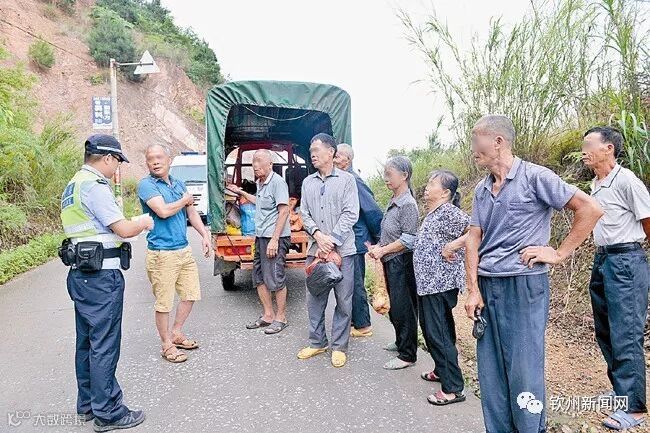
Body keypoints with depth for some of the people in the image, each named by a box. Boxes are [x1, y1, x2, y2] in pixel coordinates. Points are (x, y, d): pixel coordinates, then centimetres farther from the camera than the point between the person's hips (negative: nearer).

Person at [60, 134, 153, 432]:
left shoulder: (72, 187, 16)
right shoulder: (95, 186, -16)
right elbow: (123, 230, -17)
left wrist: (132, 224, 15)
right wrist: (143, 223, 2)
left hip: (80, 274, 10)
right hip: (101, 276, -10)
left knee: (87, 341, 17)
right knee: (104, 345, -2)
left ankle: (87, 404, 29)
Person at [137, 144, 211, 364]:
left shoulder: (178, 183, 12)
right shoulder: (146, 185, -10)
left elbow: (191, 212, 19)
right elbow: (163, 211, -23)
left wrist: (205, 235, 9)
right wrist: (185, 200, -6)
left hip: (185, 250, 8)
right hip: (162, 254, -7)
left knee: (190, 294, 15)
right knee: (164, 303, 2)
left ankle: (177, 334, 32)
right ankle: (167, 345, 17)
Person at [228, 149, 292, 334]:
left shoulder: (277, 181, -13)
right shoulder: (260, 183, 15)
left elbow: (284, 210, -19)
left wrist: (274, 239, -22)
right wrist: (241, 192, 37)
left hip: (274, 238, -10)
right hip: (260, 237, 10)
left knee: (276, 279, -2)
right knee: (259, 277, 14)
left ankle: (281, 318, 12)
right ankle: (268, 315, 25)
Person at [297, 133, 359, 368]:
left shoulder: (346, 179, -1)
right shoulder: (308, 182, 13)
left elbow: (351, 214, -8)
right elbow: (304, 214, 8)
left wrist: (332, 241, -14)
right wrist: (317, 234, -11)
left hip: (342, 250, -4)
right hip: (315, 250, 4)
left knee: (343, 300, 3)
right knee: (314, 299, 10)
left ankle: (339, 346, 16)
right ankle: (317, 342, 25)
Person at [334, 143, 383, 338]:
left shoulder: (353, 181, -17)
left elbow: (374, 212, -18)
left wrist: (377, 239, -10)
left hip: (354, 241, -9)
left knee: (355, 284, 1)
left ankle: (362, 326, 13)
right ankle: (354, 321, 29)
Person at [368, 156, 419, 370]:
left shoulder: (408, 204, -17)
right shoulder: (394, 202, 10)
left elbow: (408, 240, -20)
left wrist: (383, 250, -16)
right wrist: (379, 247, 4)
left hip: (402, 262, -9)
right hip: (391, 262, 9)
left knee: (403, 308, 1)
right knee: (394, 306, 19)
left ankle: (407, 354, 13)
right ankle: (401, 342, 36)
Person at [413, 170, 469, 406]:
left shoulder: (449, 212, -16)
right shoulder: (432, 213, 13)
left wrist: (451, 246, -22)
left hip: (441, 283, -10)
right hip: (428, 282, 10)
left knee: (438, 333, -5)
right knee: (432, 330, 20)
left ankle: (453, 388, 5)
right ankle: (442, 371, 36)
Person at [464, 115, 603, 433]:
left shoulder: (534, 177, -6)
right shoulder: (482, 189, 12)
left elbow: (590, 209, -8)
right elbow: (474, 239, 8)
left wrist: (559, 253, -8)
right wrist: (473, 289, 1)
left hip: (524, 284, -6)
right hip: (487, 286, 6)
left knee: (523, 372, 1)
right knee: (490, 371, 12)